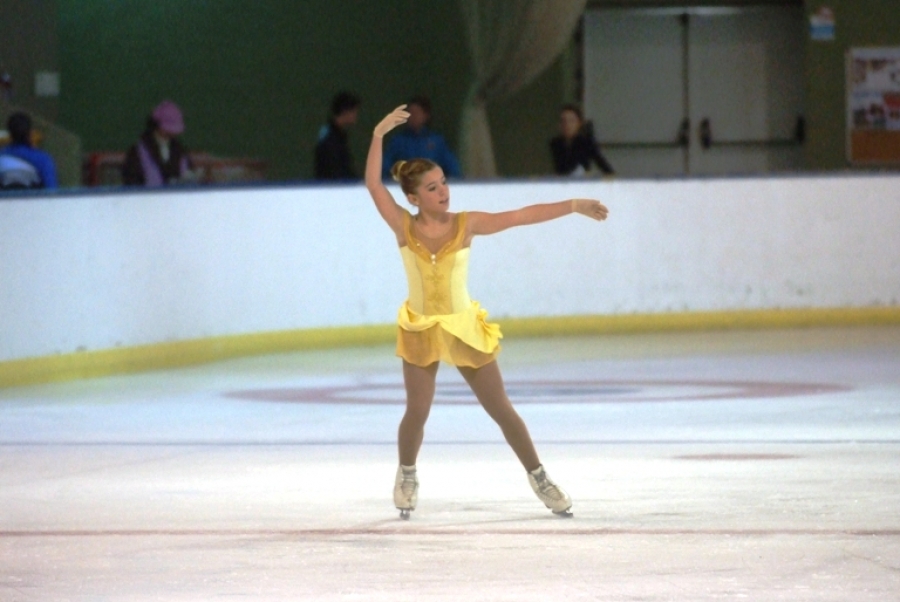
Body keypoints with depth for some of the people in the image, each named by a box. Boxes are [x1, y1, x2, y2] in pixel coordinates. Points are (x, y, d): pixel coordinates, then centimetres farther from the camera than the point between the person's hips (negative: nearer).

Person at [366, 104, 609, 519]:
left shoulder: (466, 225, -7)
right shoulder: (404, 227, -8)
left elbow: (521, 216, -7)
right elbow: (373, 184, -17)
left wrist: (572, 205, -11)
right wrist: (379, 135, -23)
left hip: (465, 329, 0)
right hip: (421, 330, 0)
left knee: (501, 409, 4)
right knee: (417, 412, 1)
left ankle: (539, 478, 15)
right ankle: (407, 477, 29)